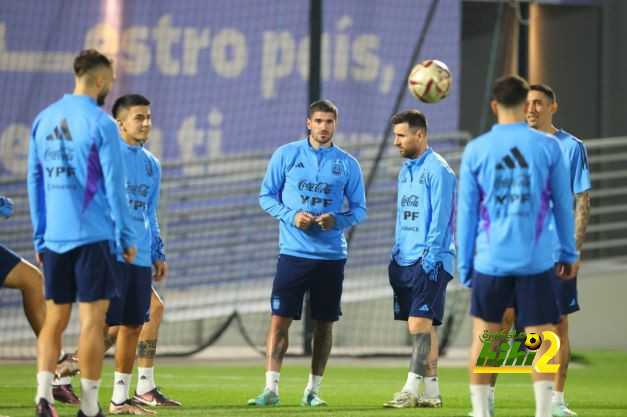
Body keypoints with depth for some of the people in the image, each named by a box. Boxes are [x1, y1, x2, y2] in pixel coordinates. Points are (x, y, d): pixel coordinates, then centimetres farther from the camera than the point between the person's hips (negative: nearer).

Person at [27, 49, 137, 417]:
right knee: (93, 318, -1)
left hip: (54, 237, 5)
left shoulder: (44, 119, 8)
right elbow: (114, 186, -9)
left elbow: (35, 182, 12)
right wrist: (127, 236, -1)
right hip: (92, 235, -5)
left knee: (54, 319, 10)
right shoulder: (100, 123, -9)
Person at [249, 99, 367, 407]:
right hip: (293, 252, -2)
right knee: (280, 320, -8)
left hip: (332, 256, 2)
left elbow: (359, 209, 8)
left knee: (324, 324, 6)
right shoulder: (286, 155, 2)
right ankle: (271, 389, -7)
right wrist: (291, 216, -13)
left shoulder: (348, 164, 4)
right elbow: (267, 196, 5)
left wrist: (337, 220, -13)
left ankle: (312, 390, 17)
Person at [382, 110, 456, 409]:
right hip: (406, 260, 9)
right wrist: (397, 253, 17)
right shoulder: (406, 170, 16)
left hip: (430, 261, -9)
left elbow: (440, 218, -15)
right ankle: (431, 392, 12)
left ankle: (411, 390, -14)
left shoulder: (437, 170, -10)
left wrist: (430, 256, -19)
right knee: (422, 327, 9)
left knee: (419, 323, -12)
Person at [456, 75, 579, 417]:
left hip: (490, 260, 1)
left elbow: (466, 211, 3)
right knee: (540, 338, 3)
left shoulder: (476, 150, 0)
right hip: (535, 261, -1)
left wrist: (464, 264, 10)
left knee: (482, 337, 12)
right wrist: (569, 254, 13)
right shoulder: (547, 146, -1)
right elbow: (563, 204, 3)